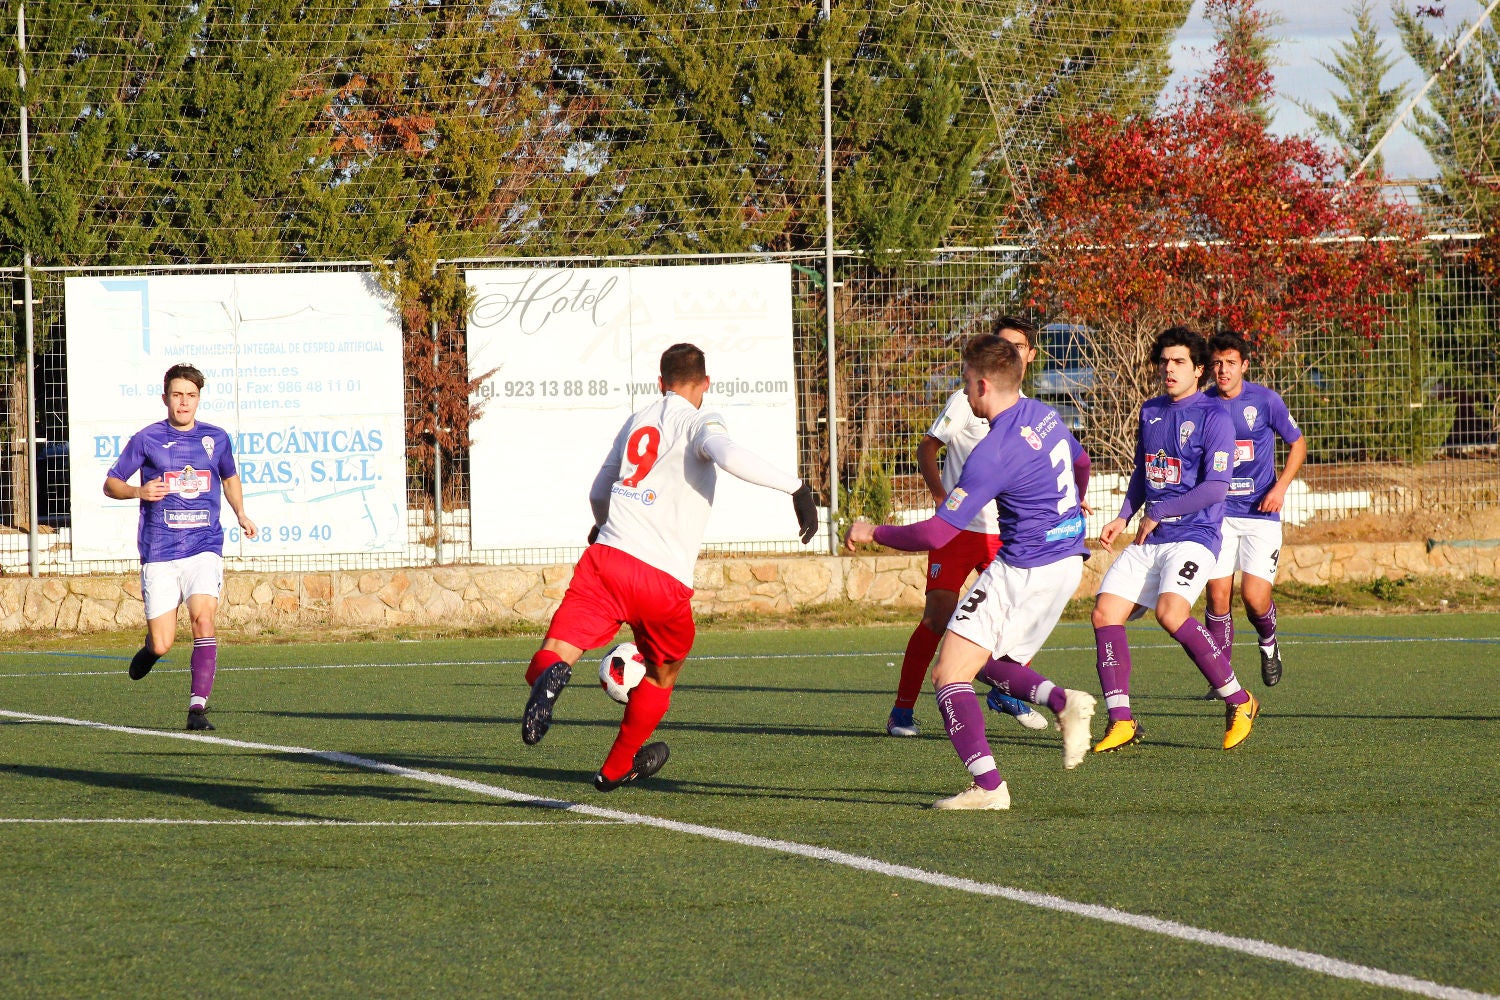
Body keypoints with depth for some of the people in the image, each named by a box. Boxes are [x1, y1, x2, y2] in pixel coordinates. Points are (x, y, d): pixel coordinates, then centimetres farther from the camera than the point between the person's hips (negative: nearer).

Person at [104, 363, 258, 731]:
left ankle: (198, 707, -20)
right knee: (162, 646, -3)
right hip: (159, 552, -1)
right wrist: (138, 491, -14)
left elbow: (230, 478, 29)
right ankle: (151, 644, 36)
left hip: (204, 546, 1)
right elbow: (110, 484, 5)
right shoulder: (147, 439, 1)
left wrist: (240, 513, 17)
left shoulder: (215, 438, 8)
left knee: (203, 617, -22)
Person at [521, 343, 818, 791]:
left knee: (552, 657, -7)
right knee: (662, 673, 25)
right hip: (664, 581, -3)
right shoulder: (699, 421, 5)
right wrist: (796, 487, -15)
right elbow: (728, 455, -20)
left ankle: (550, 676, -44)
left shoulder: (636, 422, 23)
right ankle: (618, 767, 36)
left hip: (607, 557, 3)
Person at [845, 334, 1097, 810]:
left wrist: (872, 532, -4)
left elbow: (936, 534, -20)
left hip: (1023, 570, -9)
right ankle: (1063, 702, -2)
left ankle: (988, 786, -18)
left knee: (949, 675, -7)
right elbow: (1081, 463, 29)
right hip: (1068, 561, 9)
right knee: (989, 662, 23)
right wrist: (1071, 507, 52)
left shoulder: (992, 453, -20)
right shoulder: (1045, 416, 6)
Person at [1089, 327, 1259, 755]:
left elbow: (1215, 487, -13)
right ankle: (1121, 721, -4)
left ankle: (1238, 701, -14)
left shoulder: (1213, 416, -7)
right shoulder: (1150, 412, 15)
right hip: (1148, 541, 7)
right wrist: (1124, 517, 13)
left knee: (1171, 611, -29)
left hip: (1193, 536, -7)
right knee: (1106, 612, -8)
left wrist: (1157, 514, -10)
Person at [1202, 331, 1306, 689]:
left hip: (1260, 512, -2)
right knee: (1218, 594, -6)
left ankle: (1268, 642, 24)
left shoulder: (1266, 401, -6)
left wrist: (1280, 486, -6)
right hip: (1218, 513, 2)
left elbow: (1297, 444, 7)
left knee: (1254, 596, -11)